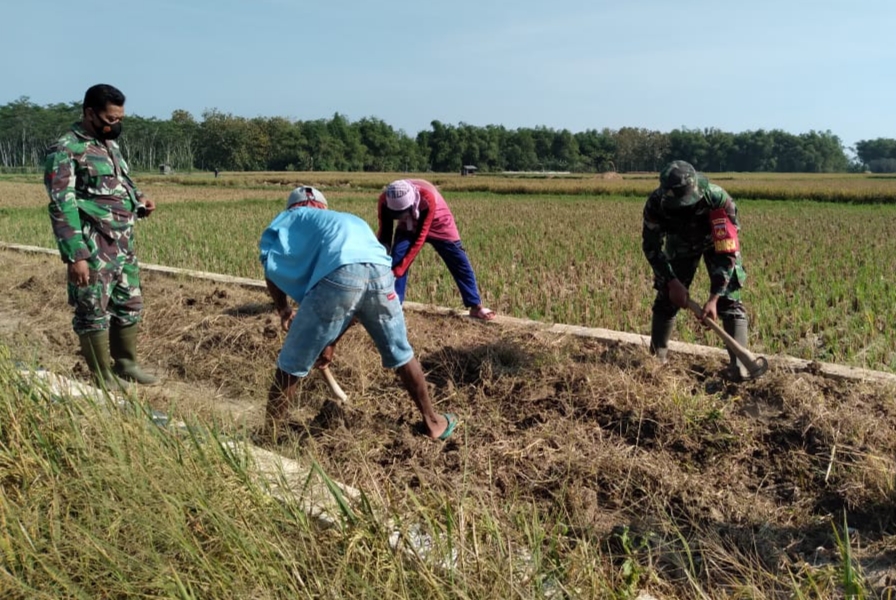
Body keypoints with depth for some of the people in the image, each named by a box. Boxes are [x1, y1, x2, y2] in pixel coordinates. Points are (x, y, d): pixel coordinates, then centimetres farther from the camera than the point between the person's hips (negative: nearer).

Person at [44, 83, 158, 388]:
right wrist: (75, 255, -23)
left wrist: (138, 200, 2)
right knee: (94, 312, 2)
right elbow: (62, 206, -17)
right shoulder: (66, 150, -12)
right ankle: (103, 378, 13)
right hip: (93, 250, -8)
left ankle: (126, 365, 30)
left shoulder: (110, 145, 14)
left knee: (129, 306, 15)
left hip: (123, 246, 9)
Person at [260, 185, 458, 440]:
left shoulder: (291, 217, 32)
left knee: (290, 367, 11)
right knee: (401, 354, 27)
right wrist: (330, 343, 45)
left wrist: (283, 310, 20)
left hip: (337, 274, -5)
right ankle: (433, 421, 41)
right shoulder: (352, 220, 45)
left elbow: (271, 265, 11)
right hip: (379, 272, 5)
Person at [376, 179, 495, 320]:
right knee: (396, 261, -16)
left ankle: (476, 306, 10)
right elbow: (384, 234, -19)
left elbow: (420, 238, -40)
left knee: (460, 263, -2)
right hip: (408, 227, 3)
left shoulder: (427, 198, -44)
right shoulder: (385, 201, -33)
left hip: (438, 224, -2)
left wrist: (399, 269, -43)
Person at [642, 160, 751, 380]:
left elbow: (726, 252, -39)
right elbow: (651, 246, -21)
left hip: (717, 242, -2)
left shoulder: (718, 199, -42)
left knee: (729, 300, -14)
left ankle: (738, 364, -17)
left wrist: (713, 298, -43)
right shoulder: (656, 203, -34)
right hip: (680, 243, 2)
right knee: (666, 297, -1)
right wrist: (672, 281, -29)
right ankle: (657, 357, 12)